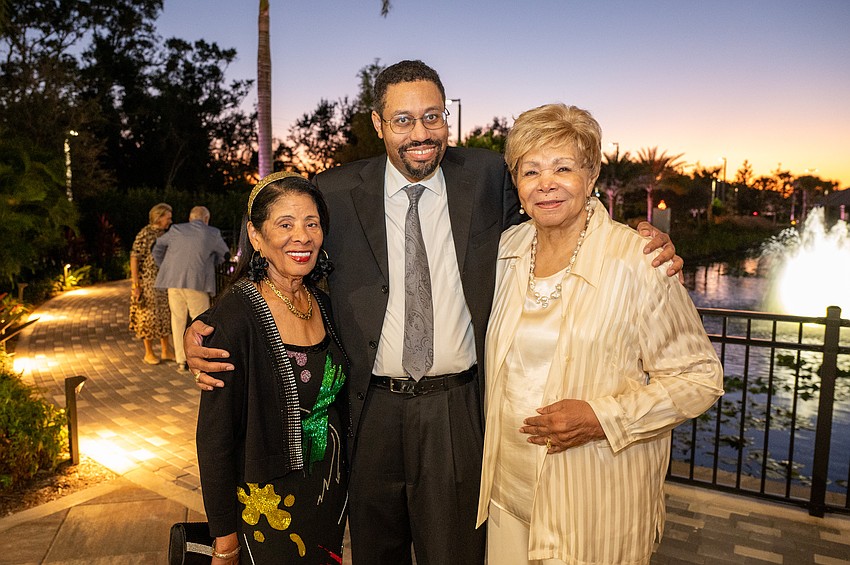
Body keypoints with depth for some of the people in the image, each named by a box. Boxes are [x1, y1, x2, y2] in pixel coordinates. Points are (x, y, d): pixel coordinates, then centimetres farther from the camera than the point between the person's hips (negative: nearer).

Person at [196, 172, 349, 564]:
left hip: (331, 492, 6)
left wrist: (340, 480, 11)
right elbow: (215, 435, -16)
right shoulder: (236, 316, -21)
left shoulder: (322, 304, -2)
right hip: (268, 502, -6)